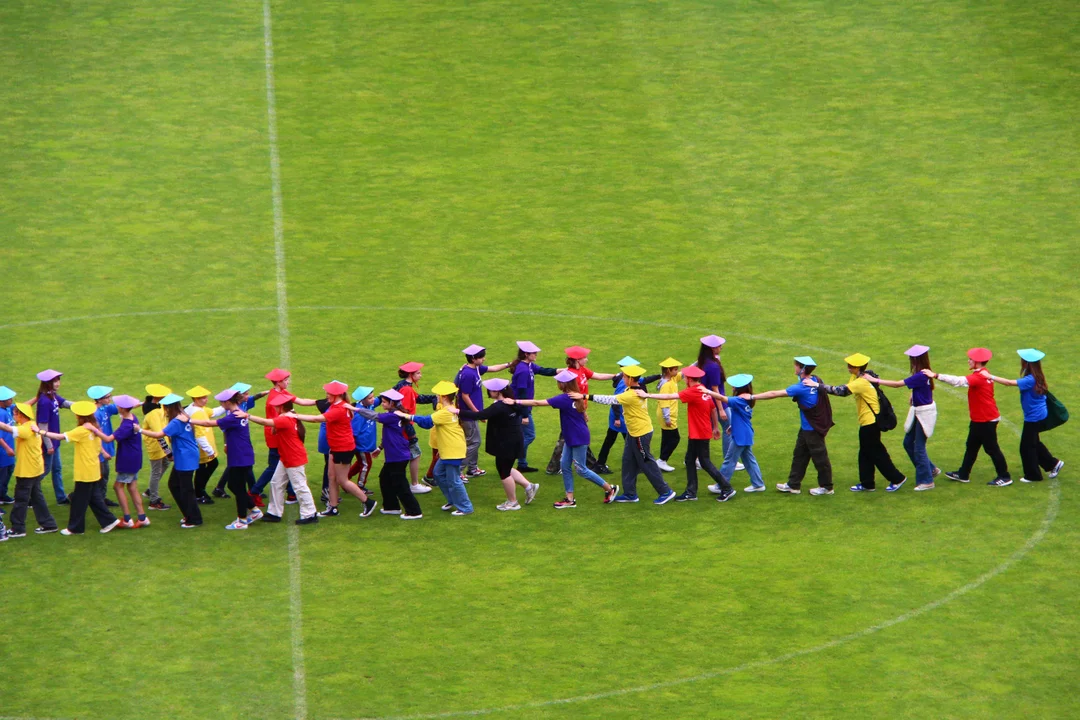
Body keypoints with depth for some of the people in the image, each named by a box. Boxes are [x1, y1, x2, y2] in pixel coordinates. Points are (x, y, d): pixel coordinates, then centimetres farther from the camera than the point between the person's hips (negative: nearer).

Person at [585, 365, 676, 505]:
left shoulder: (630, 395, -26)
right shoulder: (638, 391, 2)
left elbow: (610, 400, -29)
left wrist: (586, 396, -30)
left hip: (640, 434, -10)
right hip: (634, 432, 10)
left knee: (647, 463, -2)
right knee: (628, 462, 13)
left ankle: (665, 492, 5)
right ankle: (630, 494, 20)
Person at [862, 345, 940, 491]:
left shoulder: (921, 376, -25)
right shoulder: (922, 374, 3)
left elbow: (898, 384, -26)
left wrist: (875, 380, -23)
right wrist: (913, 398, -4)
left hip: (924, 413, -10)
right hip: (918, 412, 10)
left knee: (919, 447, -1)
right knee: (908, 443, 16)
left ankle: (926, 481, 10)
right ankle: (931, 470, 29)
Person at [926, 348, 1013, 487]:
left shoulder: (979, 377, -24)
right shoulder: (983, 374, 6)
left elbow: (958, 381, -32)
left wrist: (936, 376, -33)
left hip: (986, 420, -10)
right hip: (979, 419, 10)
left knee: (991, 448, -1)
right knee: (971, 447, 17)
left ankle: (1004, 477, 8)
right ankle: (963, 474, 27)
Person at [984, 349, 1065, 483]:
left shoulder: (1030, 380, -27)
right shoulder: (1037, 377, -1)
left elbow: (1009, 383, -30)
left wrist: (991, 377, -27)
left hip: (1033, 418, -9)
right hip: (1040, 415, 9)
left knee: (1027, 446, 6)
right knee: (1033, 443, 24)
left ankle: (1033, 475, 19)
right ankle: (1054, 463, 30)